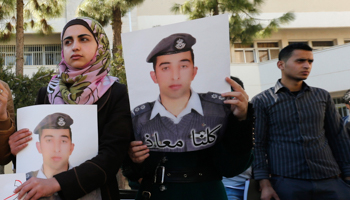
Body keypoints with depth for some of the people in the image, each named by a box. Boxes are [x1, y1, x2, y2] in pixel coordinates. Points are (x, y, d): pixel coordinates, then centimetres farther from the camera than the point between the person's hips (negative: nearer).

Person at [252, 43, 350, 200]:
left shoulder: (322, 96, 11)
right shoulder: (261, 101, 0)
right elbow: (258, 144, -2)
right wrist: (264, 183, -9)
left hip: (330, 180, 3)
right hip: (286, 182, -3)